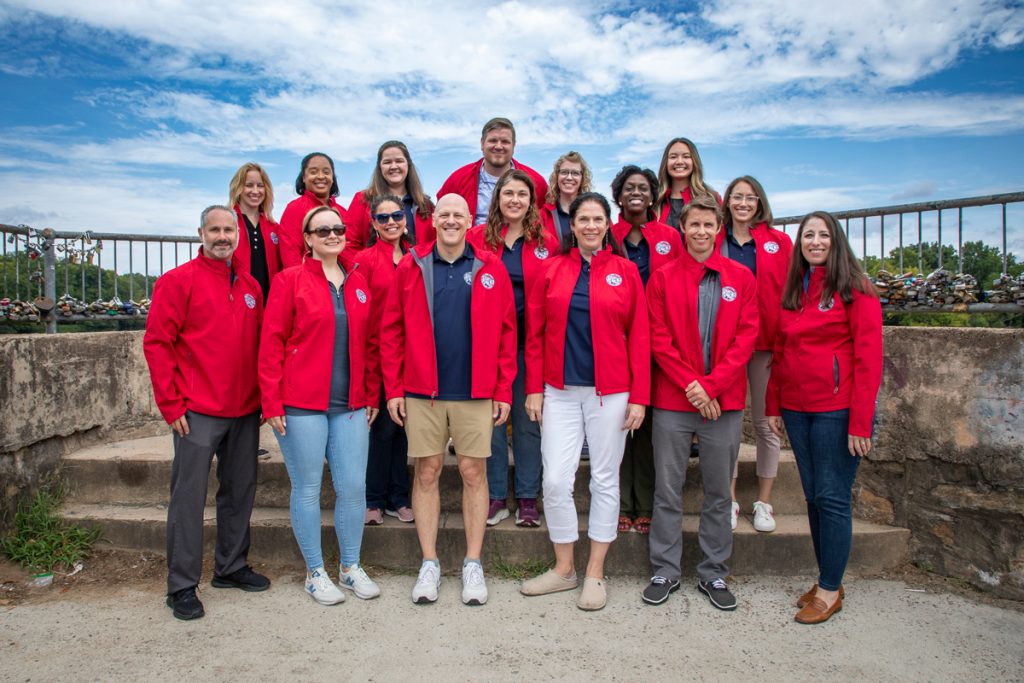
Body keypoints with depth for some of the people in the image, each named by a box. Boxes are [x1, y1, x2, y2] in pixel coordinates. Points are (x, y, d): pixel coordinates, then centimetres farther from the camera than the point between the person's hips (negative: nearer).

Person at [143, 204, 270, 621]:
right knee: (189, 496, 1)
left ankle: (231, 567, 29)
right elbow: (157, 342, -7)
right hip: (198, 412, -5)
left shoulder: (251, 286, 12)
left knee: (240, 492, 13)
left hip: (245, 412, 6)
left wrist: (262, 398, 11)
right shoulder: (179, 281, -4)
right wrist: (171, 404, -11)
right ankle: (182, 585, 13)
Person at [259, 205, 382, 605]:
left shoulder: (358, 283, 11)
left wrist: (372, 395, 10)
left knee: (354, 486, 6)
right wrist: (272, 403, -9)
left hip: (350, 406, 4)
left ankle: (351, 567, 24)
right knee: (307, 488, 6)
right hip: (301, 406, -4)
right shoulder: (290, 280, -2)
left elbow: (371, 343, 14)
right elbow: (271, 344, -5)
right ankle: (315, 573, 23)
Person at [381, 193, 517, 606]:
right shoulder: (411, 267, 4)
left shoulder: (491, 269, 3)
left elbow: (506, 334, 3)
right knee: (427, 472, 7)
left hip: (476, 393, 0)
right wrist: (393, 388, -1)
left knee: (474, 473, 6)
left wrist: (503, 391, -2)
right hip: (421, 391, 1)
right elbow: (392, 331, 4)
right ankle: (429, 564, 20)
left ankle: (473, 564, 19)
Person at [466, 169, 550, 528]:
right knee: (491, 420, 7)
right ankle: (496, 497, 20)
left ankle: (527, 498, 21)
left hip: (529, 344, 0)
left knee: (528, 421, 9)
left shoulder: (546, 242, 4)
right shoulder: (478, 237, 2)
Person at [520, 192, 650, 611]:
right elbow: (535, 335, 6)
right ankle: (564, 568, 20)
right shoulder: (552, 270, 5)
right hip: (560, 391, 1)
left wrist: (639, 397, -5)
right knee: (556, 480, 0)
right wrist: (534, 388, 0)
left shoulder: (626, 272, 2)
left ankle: (595, 573, 22)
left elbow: (639, 338, 0)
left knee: (605, 479, 7)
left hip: (610, 393, -1)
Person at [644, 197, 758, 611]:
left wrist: (711, 386, -11)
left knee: (718, 492, 11)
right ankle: (665, 572, 20)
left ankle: (714, 574, 25)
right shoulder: (663, 278, 3)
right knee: (667, 491, 6)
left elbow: (746, 337, -1)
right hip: (672, 400, -1)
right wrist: (690, 384, -12)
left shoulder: (741, 278, 6)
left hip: (724, 401, 1)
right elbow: (658, 338, -3)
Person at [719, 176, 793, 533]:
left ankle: (764, 502, 20)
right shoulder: (714, 242, 7)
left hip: (766, 343, 0)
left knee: (765, 421, 7)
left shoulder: (779, 242, 5)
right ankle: (730, 500, 18)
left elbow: (789, 295, 2)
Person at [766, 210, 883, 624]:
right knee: (813, 497, 11)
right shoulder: (792, 291, 12)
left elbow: (868, 357, -10)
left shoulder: (855, 289, -5)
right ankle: (826, 580, 24)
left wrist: (861, 422, -15)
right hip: (796, 409, 6)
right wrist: (773, 405, 9)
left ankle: (831, 590, 13)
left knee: (833, 498, 0)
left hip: (836, 410, -6)